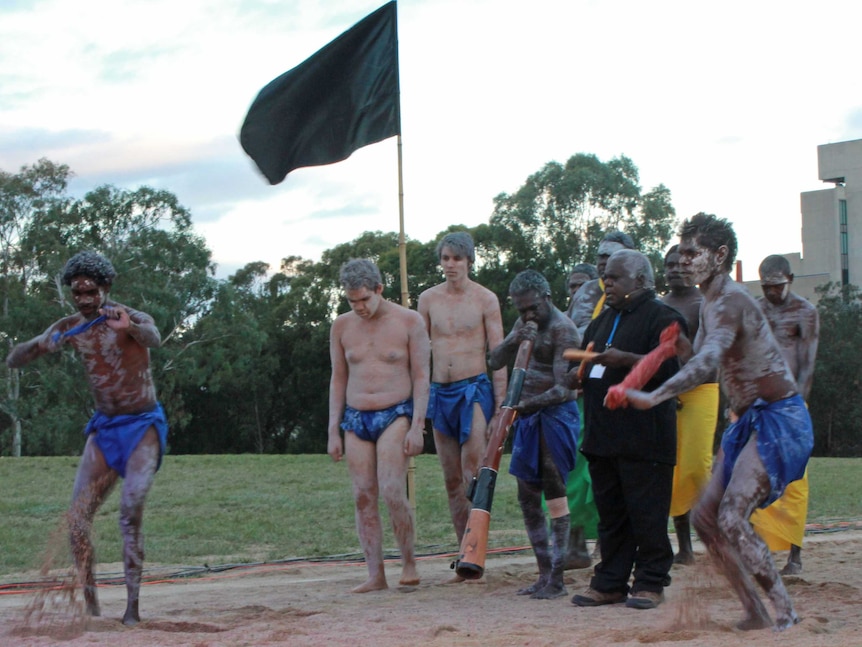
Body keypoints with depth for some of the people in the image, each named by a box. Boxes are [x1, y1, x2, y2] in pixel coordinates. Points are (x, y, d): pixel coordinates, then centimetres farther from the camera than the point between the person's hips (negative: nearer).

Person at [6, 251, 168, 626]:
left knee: (131, 513, -21)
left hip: (143, 425, -5)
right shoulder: (70, 328, 2)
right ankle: (90, 606, 3)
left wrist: (131, 328, -61)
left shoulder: (132, 319, -13)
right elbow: (13, 360, -2)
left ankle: (132, 607, -19)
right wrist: (40, 346, -26)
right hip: (103, 429, 5)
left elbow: (154, 338, -37)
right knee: (77, 516, -5)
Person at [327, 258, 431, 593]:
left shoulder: (409, 321, -3)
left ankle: (408, 562, -2)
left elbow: (421, 377, -3)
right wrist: (333, 432, 6)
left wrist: (417, 427, -12)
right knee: (364, 497, -2)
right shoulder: (342, 326, 7)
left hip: (396, 415, -4)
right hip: (356, 419, 4)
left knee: (392, 490, -18)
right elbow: (338, 380, 12)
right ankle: (375, 575, 0)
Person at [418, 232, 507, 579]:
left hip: (474, 389, -4)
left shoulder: (485, 299, -1)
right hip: (440, 393, 4)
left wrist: (500, 407, -5)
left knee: (472, 474, -18)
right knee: (452, 479, 5)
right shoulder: (428, 299, 8)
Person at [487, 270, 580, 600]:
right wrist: (515, 340, -9)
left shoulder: (562, 329, -14)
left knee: (554, 494, -8)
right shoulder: (525, 323, 12)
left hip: (556, 415, -8)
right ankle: (544, 572, 14)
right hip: (528, 416, 8)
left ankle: (557, 579, -6)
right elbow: (494, 362, 9)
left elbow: (563, 390, -20)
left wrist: (524, 404, -30)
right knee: (528, 497, 8)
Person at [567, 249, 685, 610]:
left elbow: (668, 366, -16)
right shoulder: (604, 320, 23)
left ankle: (650, 583, 4)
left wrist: (626, 360, -26)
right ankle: (610, 583, 15)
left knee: (647, 513, -3)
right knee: (610, 512, 10)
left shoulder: (662, 318, -4)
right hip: (603, 434, 8)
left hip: (643, 437, -8)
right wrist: (578, 375, 9)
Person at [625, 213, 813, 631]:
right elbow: (703, 360, 27)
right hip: (749, 421, 10)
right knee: (705, 516, 6)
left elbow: (706, 363, -36)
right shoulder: (709, 304, 13)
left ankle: (786, 615, -13)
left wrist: (653, 397, -43)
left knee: (732, 519, -20)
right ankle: (755, 613, 12)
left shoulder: (730, 302, -19)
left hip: (779, 420, -10)